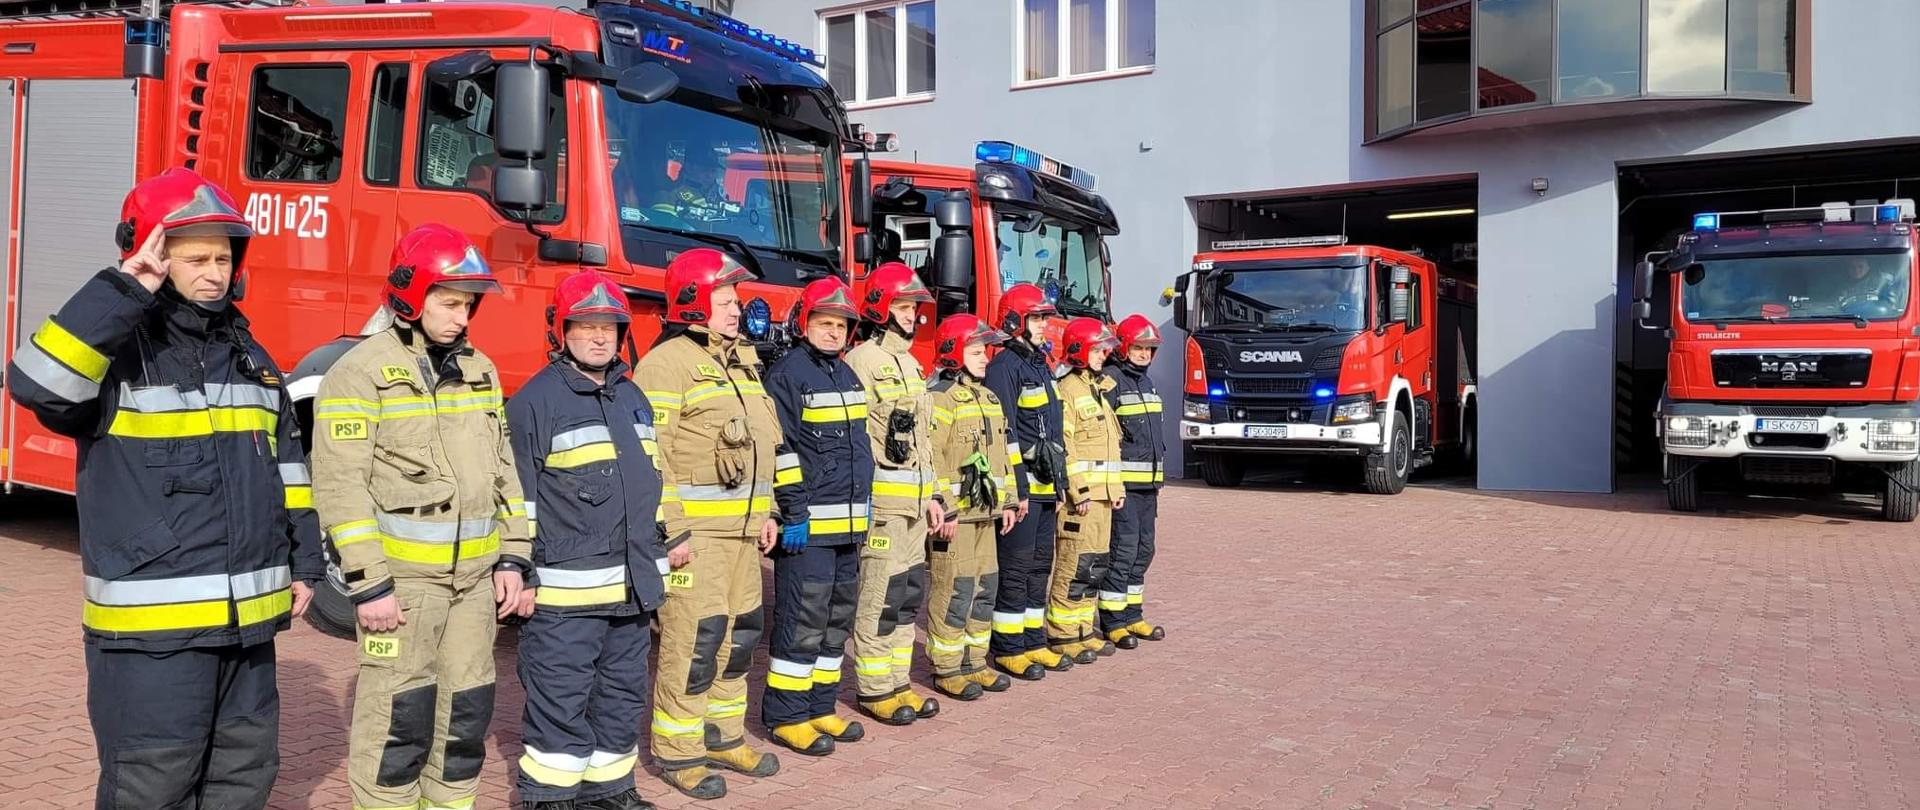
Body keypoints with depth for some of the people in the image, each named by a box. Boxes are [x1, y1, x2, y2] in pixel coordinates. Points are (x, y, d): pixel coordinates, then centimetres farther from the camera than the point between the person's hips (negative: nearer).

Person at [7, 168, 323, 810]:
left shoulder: (248, 355, 12)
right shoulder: (116, 350, -7)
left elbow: (285, 466, 17)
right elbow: (38, 384, -30)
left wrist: (303, 562, 16)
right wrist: (121, 293, -26)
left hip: (246, 620, 6)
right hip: (152, 626, -6)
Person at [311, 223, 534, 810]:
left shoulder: (480, 370, 12)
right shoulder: (363, 371, -9)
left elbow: (502, 471, 15)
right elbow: (340, 485, -13)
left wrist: (512, 559, 9)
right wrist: (368, 583, -16)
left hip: (475, 574, 6)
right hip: (402, 574, -6)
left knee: (467, 709, 11)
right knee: (400, 716, -1)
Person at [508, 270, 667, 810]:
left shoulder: (632, 397, 14)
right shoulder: (535, 401, -8)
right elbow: (518, 495, -9)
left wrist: (658, 559, 19)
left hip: (630, 586, 7)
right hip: (566, 591, -7)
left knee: (623, 694, 16)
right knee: (561, 700, 0)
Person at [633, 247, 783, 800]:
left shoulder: (741, 361, 17)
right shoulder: (666, 363, -10)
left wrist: (767, 512, 19)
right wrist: (667, 531, -20)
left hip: (742, 526, 9)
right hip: (693, 528, -9)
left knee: (739, 631, 13)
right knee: (695, 637, -6)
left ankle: (724, 736, 27)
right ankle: (676, 751, 6)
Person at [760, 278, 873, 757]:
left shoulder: (847, 375, 17)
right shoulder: (787, 373, -8)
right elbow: (780, 448, -14)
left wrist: (864, 505, 20)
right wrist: (795, 512, -18)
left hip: (848, 524, 9)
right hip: (808, 524, -8)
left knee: (837, 619, 13)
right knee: (802, 621, -5)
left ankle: (819, 708, 23)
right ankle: (785, 717, 4)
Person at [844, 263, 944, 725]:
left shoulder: (910, 364, 19)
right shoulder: (864, 361, -9)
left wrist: (930, 496, 21)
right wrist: (865, 497, -21)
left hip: (913, 502, 9)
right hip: (882, 501, -9)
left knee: (908, 595, 12)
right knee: (880, 598, -4)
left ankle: (897, 681, 20)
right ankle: (874, 689, 4)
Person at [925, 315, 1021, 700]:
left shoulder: (989, 399, 16)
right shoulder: (939, 398, -12)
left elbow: (1001, 454, 21)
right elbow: (931, 459, -18)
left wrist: (1007, 501, 17)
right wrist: (943, 509, -21)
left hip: (984, 511, 9)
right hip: (953, 516, -9)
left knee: (985, 588, 13)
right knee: (954, 592, -4)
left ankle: (973, 662, 23)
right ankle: (947, 669, 6)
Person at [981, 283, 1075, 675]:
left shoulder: (1041, 366, 18)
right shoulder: (1004, 367, -11)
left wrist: (1058, 481, 19)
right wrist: (1018, 489, -21)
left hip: (1044, 486, 9)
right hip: (1021, 485, -9)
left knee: (1039, 566, 13)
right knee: (1015, 568, -4)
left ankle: (1033, 642, 22)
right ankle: (1008, 650, 4)